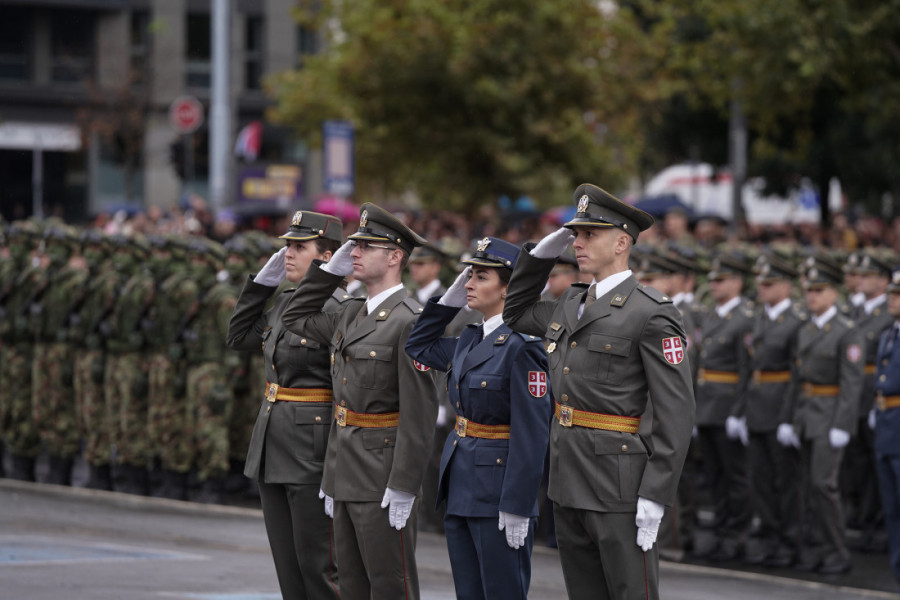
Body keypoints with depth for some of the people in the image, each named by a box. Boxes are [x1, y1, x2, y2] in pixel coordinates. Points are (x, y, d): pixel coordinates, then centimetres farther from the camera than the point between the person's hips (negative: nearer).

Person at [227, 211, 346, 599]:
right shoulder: (284, 302, 10)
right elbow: (239, 337, 23)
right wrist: (261, 283, 12)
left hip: (313, 453, -8)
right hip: (272, 451, 8)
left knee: (318, 566, -4)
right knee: (287, 566, 12)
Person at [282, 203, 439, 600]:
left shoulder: (410, 321, -14)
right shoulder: (351, 315, 12)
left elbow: (420, 414, -18)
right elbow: (296, 318, 30)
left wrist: (402, 489, -21)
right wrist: (331, 269, 15)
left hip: (382, 481, -9)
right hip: (346, 477, 9)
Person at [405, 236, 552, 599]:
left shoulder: (521, 347, -15)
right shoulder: (470, 341, 10)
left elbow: (531, 437, -18)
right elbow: (418, 346, 29)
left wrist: (517, 510, -20)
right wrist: (451, 298, 14)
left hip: (498, 489, -9)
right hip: (461, 486, 9)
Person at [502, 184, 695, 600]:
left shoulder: (651, 313, -11)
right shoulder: (572, 305, 13)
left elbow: (677, 413, -13)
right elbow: (514, 313, 33)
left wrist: (655, 496, -18)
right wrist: (542, 253, 16)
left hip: (617, 483, -8)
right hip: (569, 480, 8)